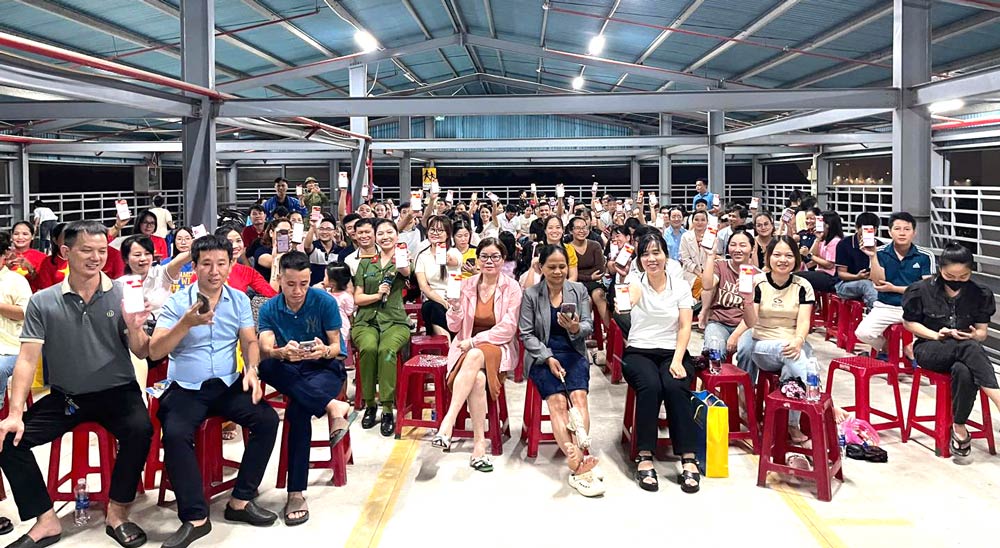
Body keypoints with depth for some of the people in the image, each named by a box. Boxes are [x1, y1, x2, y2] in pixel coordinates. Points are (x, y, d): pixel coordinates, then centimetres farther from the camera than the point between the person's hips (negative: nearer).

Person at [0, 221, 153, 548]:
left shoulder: (124, 295, -3)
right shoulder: (42, 303, -1)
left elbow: (142, 353, -3)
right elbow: (27, 359, -4)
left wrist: (134, 328, -26)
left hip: (117, 392, -2)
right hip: (65, 397, 2)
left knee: (140, 431, -30)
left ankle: (117, 515, -10)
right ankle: (46, 521, -3)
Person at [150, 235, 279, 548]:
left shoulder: (239, 300, 6)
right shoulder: (177, 302, -4)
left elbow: (250, 342, 5)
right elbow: (154, 352, -11)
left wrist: (251, 369, -16)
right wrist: (186, 324, -26)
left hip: (228, 384, 3)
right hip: (186, 388, -3)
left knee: (267, 419, -19)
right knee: (175, 434, -30)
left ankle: (241, 501, -8)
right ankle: (195, 518, -20)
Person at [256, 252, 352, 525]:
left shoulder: (325, 302, -8)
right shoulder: (269, 309, -1)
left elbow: (336, 347, -7)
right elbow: (265, 350, -15)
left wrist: (324, 351, -33)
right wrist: (283, 352, -39)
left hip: (326, 367, -3)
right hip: (290, 371, 3)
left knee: (298, 410, -34)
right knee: (266, 366, -33)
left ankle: (296, 493, -25)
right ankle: (332, 406, -33)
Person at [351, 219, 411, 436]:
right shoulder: (365, 264, 18)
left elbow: (407, 271, -17)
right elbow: (357, 298, 11)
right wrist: (377, 295, -8)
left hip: (395, 321, -1)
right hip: (366, 321, 2)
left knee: (387, 349, -34)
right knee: (369, 348, -32)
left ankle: (388, 409, -30)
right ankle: (369, 404, -19)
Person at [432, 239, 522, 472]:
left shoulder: (512, 288, -1)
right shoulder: (467, 285, 6)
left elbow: (507, 329, -8)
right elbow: (454, 327, 6)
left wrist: (474, 341, -16)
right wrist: (456, 307, -15)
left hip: (498, 347, -2)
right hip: (467, 348, 2)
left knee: (475, 357, -36)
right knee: (478, 377, -32)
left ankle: (448, 423, -37)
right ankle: (479, 444, -30)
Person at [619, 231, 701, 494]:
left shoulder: (680, 285, 6)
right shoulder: (635, 283, 3)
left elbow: (685, 327, 1)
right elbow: (624, 304, -19)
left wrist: (677, 360, -11)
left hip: (672, 352, 1)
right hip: (639, 352, -1)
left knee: (675, 387, -31)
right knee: (650, 386, -32)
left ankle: (689, 459, -25)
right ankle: (645, 458, -25)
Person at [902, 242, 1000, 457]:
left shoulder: (980, 294, 1)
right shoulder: (922, 290, -5)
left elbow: (982, 333, 6)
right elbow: (909, 322, 4)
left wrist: (973, 336, -20)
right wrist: (936, 335, -12)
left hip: (967, 349, 2)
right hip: (930, 349, -2)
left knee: (964, 372, -39)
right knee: (969, 349, -37)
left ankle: (959, 426, -24)